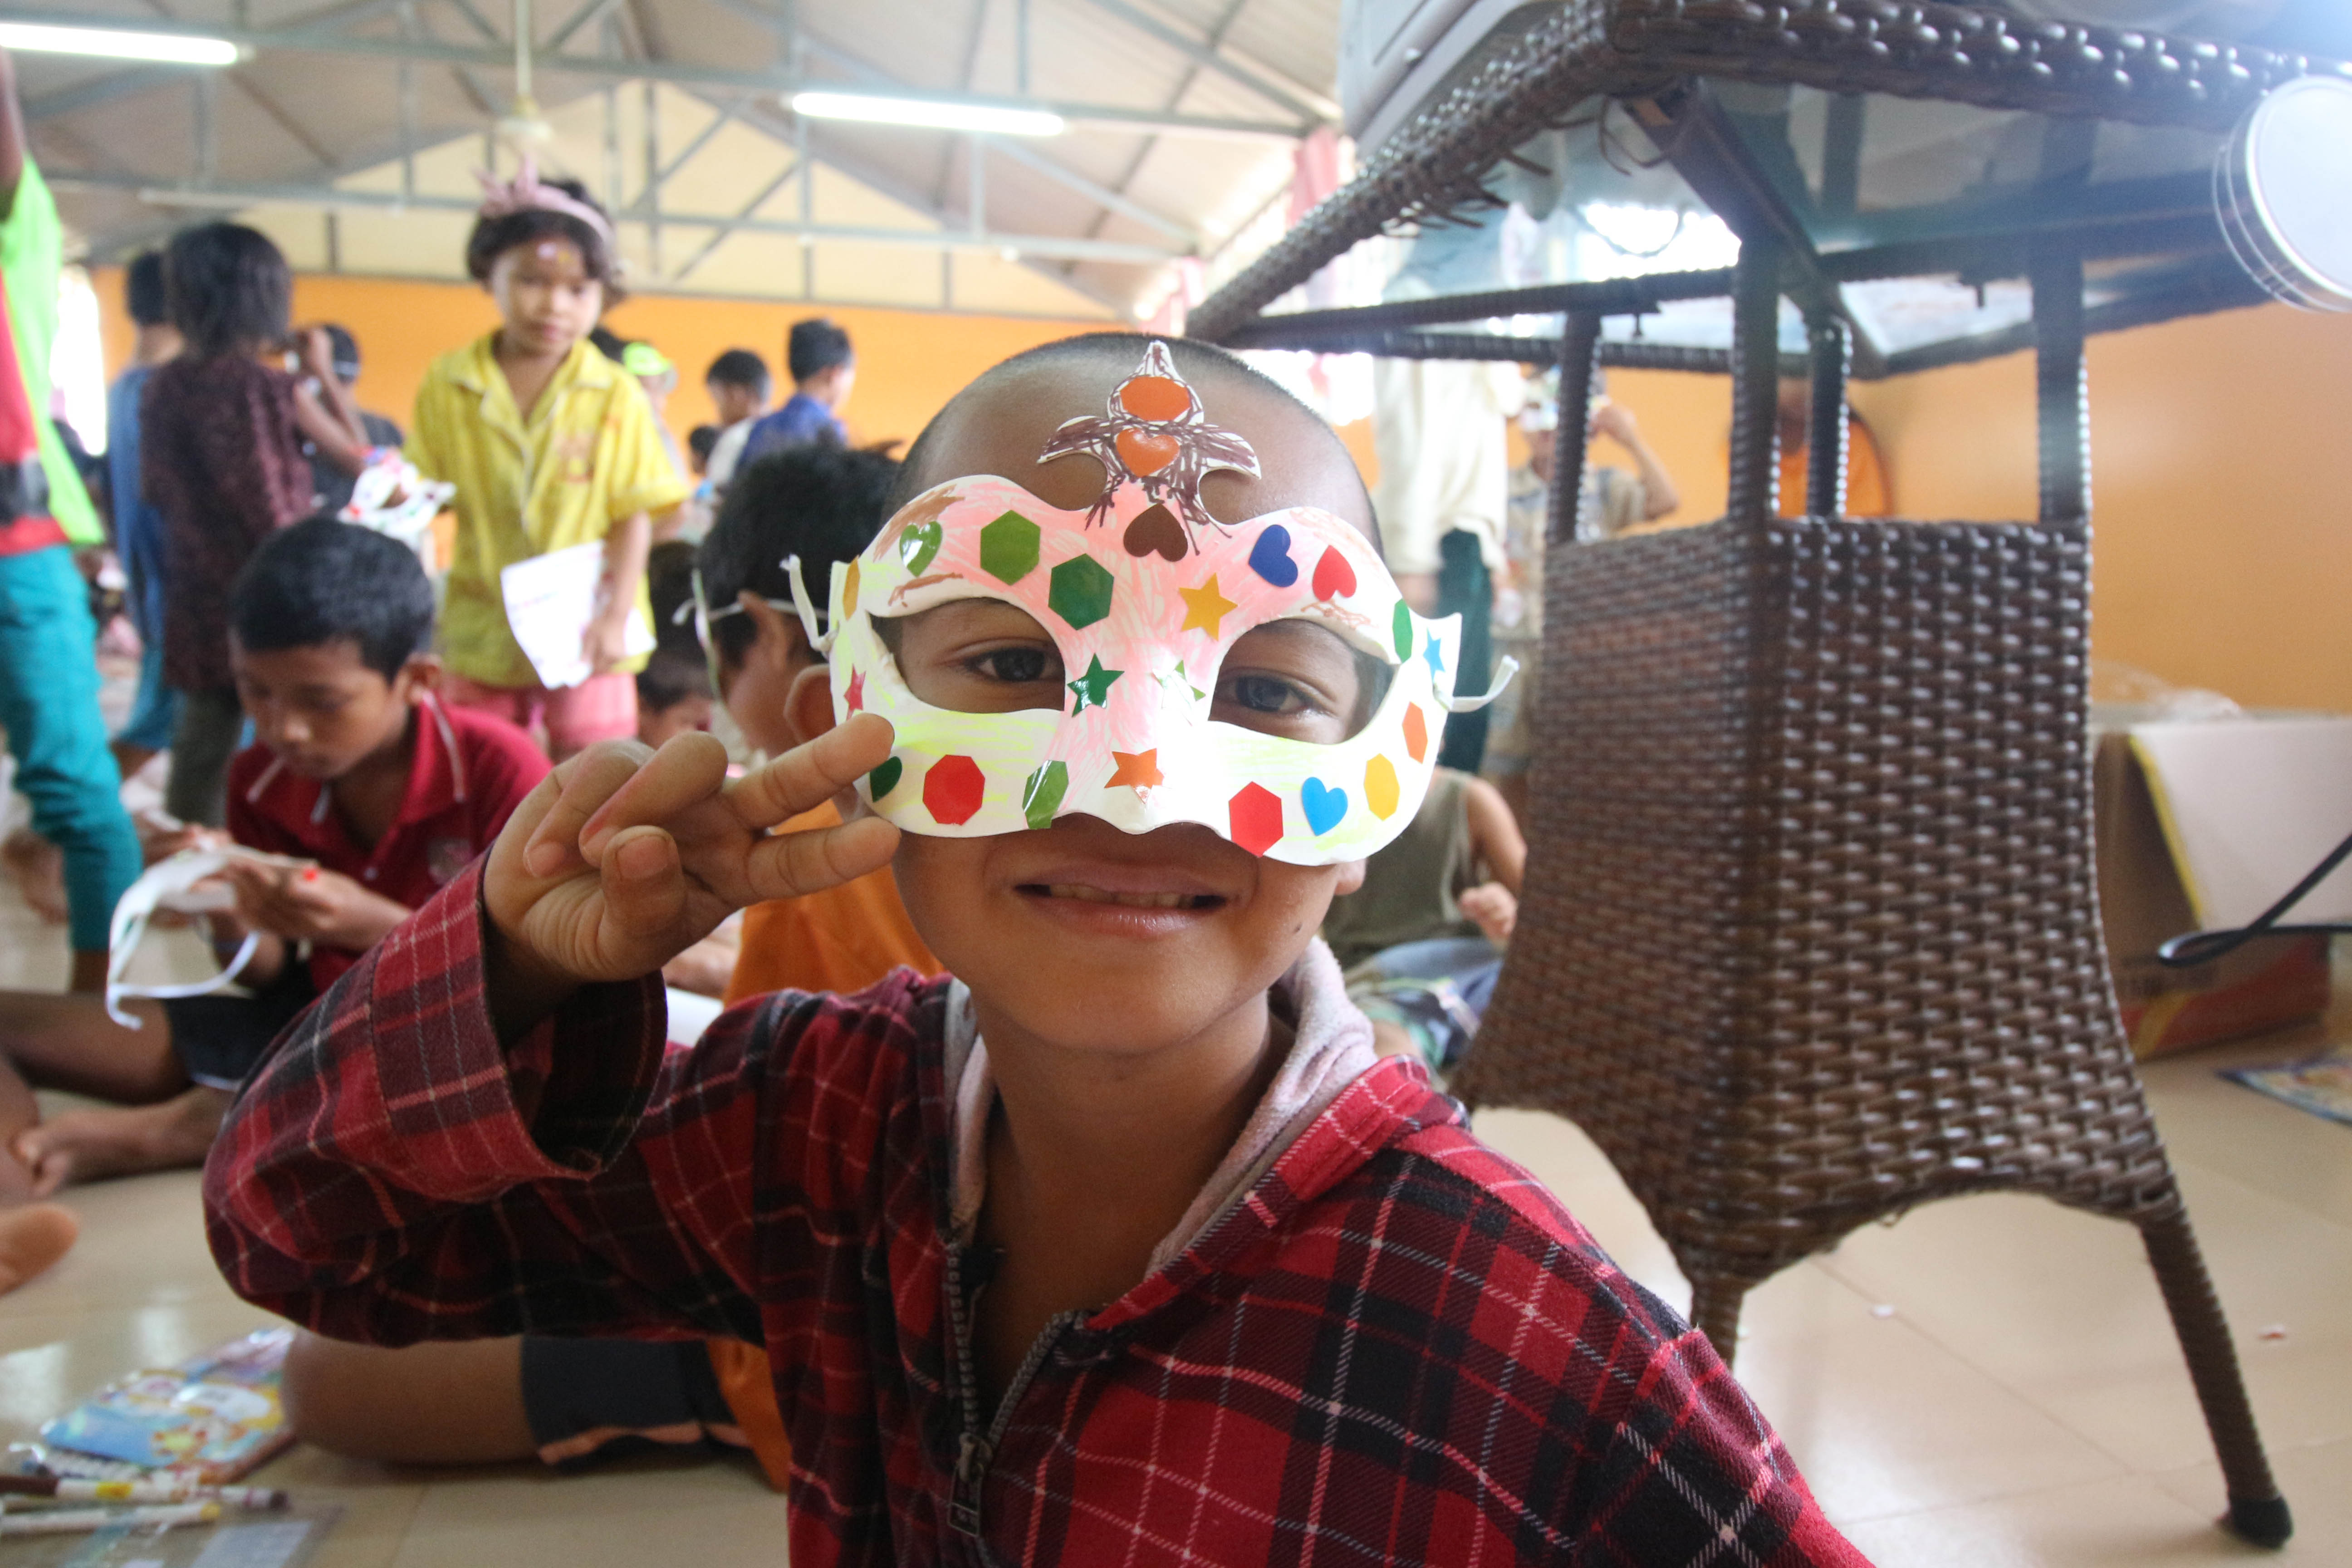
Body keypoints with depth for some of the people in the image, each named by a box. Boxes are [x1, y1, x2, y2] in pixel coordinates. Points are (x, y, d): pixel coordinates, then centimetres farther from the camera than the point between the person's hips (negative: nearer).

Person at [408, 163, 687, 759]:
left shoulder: (616, 395, -4)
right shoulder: (447, 386, 2)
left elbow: (634, 515, -5)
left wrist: (615, 617, -12)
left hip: (584, 637, -2)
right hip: (481, 638, 2)